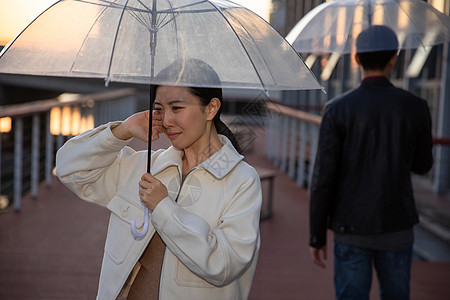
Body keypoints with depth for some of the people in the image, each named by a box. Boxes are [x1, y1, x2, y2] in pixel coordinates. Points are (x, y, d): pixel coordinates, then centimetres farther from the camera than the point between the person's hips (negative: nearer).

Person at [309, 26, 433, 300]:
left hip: (352, 228, -1)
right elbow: (422, 165, 10)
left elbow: (323, 178, -11)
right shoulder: (415, 107, -5)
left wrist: (316, 236, -1)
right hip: (396, 227, 1)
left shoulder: (338, 109, -10)